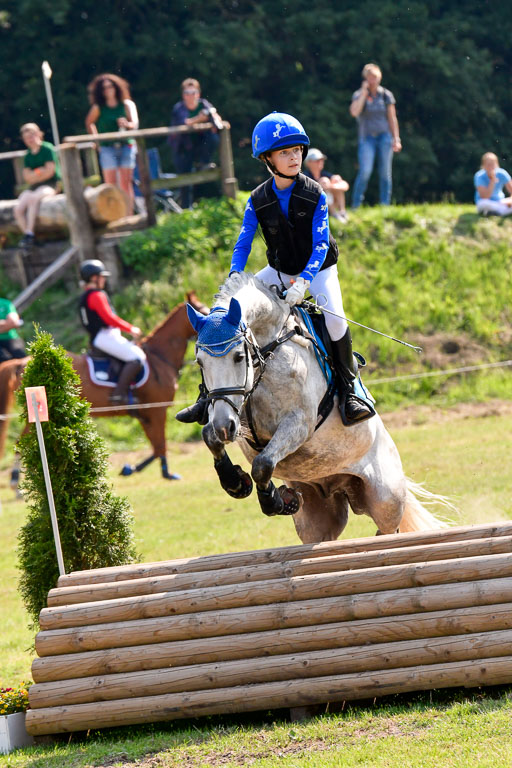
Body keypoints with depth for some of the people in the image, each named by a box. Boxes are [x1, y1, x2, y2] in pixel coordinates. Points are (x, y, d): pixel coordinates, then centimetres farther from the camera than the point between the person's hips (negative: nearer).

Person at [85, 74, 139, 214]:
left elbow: (135, 124, -4)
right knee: (111, 184, -6)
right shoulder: (98, 108, 4)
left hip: (126, 146, 0)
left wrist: (127, 124, -25)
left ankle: (129, 214, 0)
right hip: (107, 148, 0)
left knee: (126, 183, -1)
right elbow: (89, 123, 19)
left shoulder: (127, 105, 5)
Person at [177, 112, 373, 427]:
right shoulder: (258, 200, -9)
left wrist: (303, 281, -36)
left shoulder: (315, 196, -17)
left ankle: (348, 390, -14)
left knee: (335, 320, -32)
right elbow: (243, 244, -7)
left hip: (318, 270, -3)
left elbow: (321, 245, -21)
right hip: (279, 271, 3)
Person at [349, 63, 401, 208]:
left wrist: (396, 139, 4)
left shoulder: (386, 95, 7)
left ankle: (385, 205, 5)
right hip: (367, 138, -2)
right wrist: (364, 93, -13)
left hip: (384, 136, 2)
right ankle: (356, 205, -6)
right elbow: (354, 112, -16)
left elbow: (392, 119, 9)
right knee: (365, 171, -15)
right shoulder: (359, 95, 2)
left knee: (385, 173, -1)